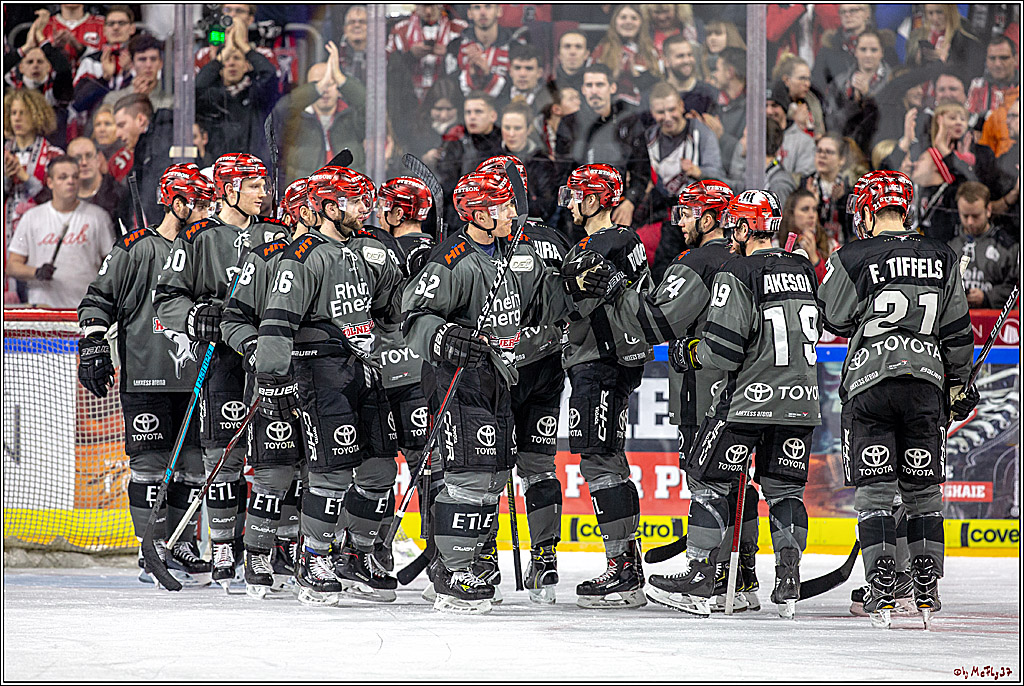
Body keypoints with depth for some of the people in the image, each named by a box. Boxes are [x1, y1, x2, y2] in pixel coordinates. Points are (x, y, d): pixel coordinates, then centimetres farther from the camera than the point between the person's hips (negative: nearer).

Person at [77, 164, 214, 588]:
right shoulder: (136, 249, -2)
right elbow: (99, 299, -2)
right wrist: (92, 346, -9)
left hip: (193, 378, 5)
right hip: (145, 378, -5)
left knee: (192, 462, 4)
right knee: (151, 462, -7)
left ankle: (181, 546, 12)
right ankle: (152, 550, -1)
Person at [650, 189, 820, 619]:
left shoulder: (737, 275, -12)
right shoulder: (805, 272, 10)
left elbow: (723, 350, -17)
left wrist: (690, 352, 3)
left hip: (749, 397, -6)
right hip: (801, 400, 6)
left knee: (708, 479, 4)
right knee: (784, 489, 13)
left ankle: (699, 581, 1)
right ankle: (788, 585, 4)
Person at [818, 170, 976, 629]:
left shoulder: (853, 259, -7)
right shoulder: (941, 259, 5)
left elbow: (834, 321, 2)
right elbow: (957, 332, 10)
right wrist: (958, 384, 20)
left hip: (869, 384, -3)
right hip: (925, 383, 3)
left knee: (874, 491, 1)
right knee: (923, 490, 11)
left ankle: (882, 592, -6)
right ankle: (927, 590, 10)